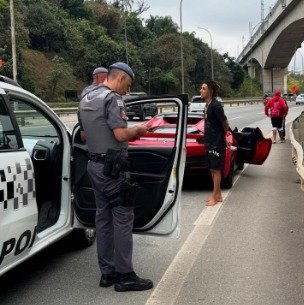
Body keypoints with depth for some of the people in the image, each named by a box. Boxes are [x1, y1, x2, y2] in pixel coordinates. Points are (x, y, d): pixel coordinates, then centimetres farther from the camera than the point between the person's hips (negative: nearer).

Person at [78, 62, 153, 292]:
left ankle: (107, 272, 19)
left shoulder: (87, 99, 15)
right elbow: (120, 134, -23)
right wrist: (138, 130, -2)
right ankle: (125, 275, 4)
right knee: (123, 220, -2)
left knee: (103, 218, 12)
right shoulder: (113, 98, -13)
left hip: (95, 164, 9)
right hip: (112, 167, -9)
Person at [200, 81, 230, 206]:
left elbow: (225, 123, -13)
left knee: (216, 170, 0)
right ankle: (218, 195, 24)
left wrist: (224, 136, 2)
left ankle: (215, 196, 9)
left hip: (217, 143, -9)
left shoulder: (215, 105, -18)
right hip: (210, 142, 9)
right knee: (212, 169, 14)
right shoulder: (207, 105, 9)